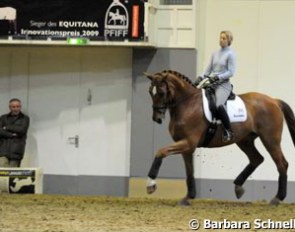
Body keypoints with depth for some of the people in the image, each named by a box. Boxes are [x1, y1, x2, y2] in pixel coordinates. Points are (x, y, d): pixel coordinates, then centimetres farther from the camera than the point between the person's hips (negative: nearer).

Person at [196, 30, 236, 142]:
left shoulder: (230, 54, -2)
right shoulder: (215, 54, 17)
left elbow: (230, 72, -9)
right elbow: (209, 69, 18)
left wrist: (218, 77, -20)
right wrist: (201, 77, 2)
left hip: (223, 84, -8)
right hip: (211, 83, 8)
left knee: (219, 105, -32)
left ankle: (228, 132, -23)